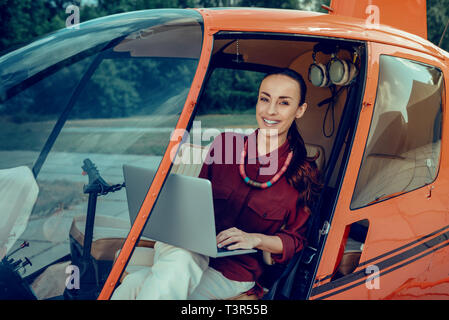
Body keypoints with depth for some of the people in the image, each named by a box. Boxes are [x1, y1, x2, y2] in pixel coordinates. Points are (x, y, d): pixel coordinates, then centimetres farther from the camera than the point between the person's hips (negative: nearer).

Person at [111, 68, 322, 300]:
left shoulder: (304, 174, -3)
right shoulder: (225, 143, 4)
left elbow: (294, 240, 4)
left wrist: (255, 239, -14)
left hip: (236, 270, -2)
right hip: (186, 246, 2)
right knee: (179, 260, -38)